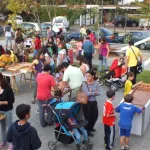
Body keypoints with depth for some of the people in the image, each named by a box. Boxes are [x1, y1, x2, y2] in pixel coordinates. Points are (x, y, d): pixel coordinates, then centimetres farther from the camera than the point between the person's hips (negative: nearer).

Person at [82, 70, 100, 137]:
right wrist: (94, 92, -12)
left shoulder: (96, 83, -4)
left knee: (95, 116, 13)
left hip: (94, 102, 4)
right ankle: (87, 130, 23)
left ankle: (90, 127, 39)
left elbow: (98, 93, -9)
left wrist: (91, 93, -22)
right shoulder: (84, 84, -14)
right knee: (87, 117, 3)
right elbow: (87, 93, -22)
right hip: (86, 102, -4)